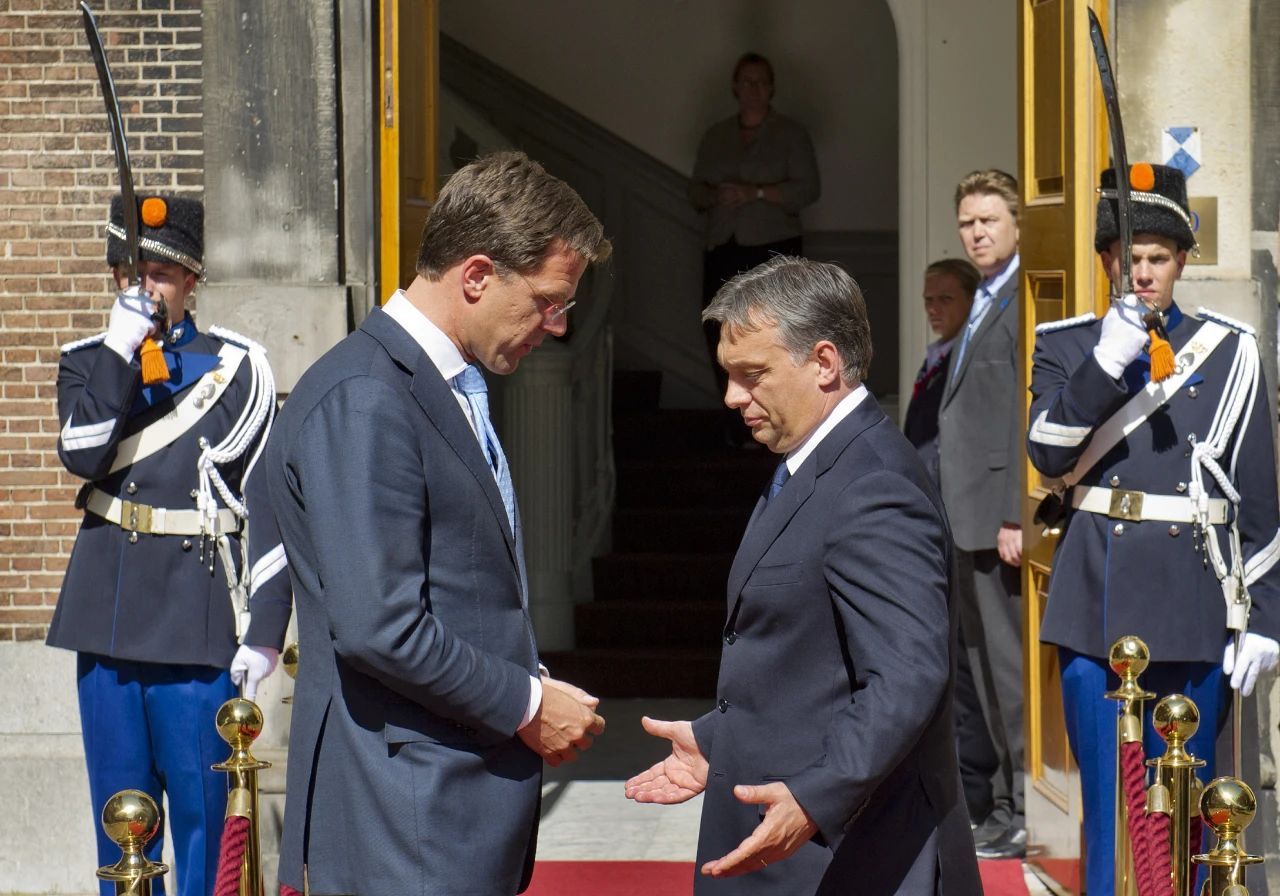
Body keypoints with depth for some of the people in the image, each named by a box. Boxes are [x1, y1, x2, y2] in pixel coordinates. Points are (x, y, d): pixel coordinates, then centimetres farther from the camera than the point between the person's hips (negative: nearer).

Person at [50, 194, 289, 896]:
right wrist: (121, 348, -13)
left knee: (198, 805, 2)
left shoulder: (237, 367, 0)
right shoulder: (88, 361, 10)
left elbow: (267, 505, -2)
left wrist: (264, 632, -8)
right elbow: (82, 454, -10)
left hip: (198, 617, -3)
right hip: (106, 613, 3)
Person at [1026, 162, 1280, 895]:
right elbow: (1047, 451, -9)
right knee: (1109, 803, 5)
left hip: (1193, 605, 0)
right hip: (1098, 603, 1)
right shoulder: (1067, 345, 6)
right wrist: (1107, 362, -20)